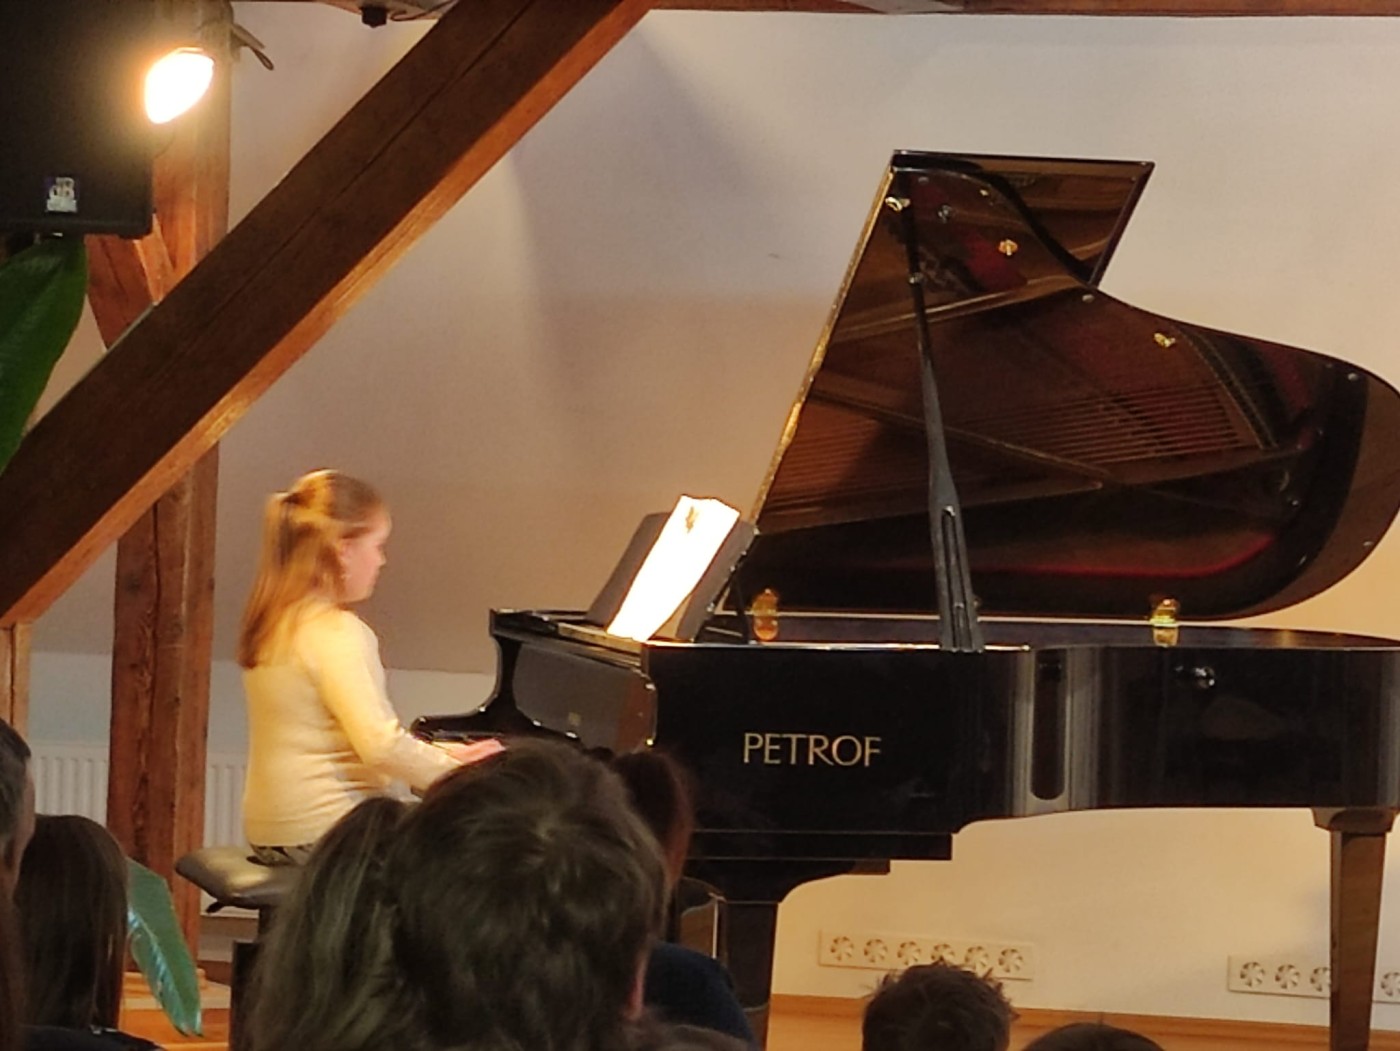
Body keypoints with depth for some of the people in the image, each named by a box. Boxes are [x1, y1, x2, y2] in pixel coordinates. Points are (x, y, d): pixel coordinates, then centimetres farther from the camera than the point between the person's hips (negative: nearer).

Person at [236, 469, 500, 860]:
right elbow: (382, 745, -25)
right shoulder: (337, 633, -16)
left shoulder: (276, 625, 13)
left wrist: (447, 755, 16)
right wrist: (461, 775, -13)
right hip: (327, 835, -10)